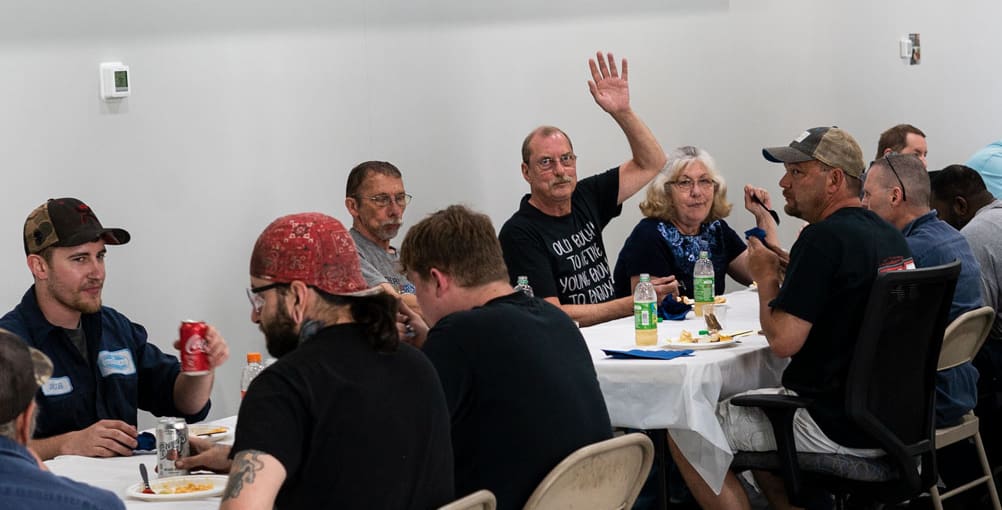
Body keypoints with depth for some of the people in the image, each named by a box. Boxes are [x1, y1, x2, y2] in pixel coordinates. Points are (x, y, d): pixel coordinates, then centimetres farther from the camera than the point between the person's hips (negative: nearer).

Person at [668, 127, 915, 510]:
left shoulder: (824, 237, -19)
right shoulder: (889, 235, 9)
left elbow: (783, 340, -22)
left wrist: (766, 276, -6)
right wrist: (782, 266, 18)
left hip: (838, 431, -10)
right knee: (751, 414, 31)